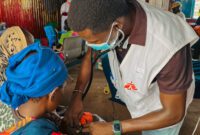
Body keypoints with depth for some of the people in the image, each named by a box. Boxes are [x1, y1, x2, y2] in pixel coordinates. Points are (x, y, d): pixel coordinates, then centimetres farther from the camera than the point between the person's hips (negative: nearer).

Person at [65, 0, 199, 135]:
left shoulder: (168, 46, -43)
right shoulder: (106, 18, -24)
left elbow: (174, 113, -29)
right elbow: (89, 57, -5)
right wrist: (77, 96, -14)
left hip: (163, 113, -4)